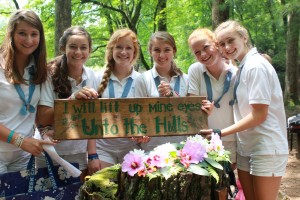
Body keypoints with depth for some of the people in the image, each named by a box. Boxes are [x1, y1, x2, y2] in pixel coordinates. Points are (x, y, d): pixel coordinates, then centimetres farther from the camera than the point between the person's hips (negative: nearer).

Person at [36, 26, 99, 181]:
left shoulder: (92, 77, -2)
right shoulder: (50, 75, -14)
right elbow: (43, 119, -18)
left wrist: (93, 154, -6)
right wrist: (74, 99, -29)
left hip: (78, 152, 3)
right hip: (50, 152, -3)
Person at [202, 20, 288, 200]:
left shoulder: (256, 66, -15)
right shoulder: (243, 67, 10)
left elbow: (259, 115, -18)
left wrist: (221, 133, -14)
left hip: (266, 149, -8)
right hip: (246, 148, 8)